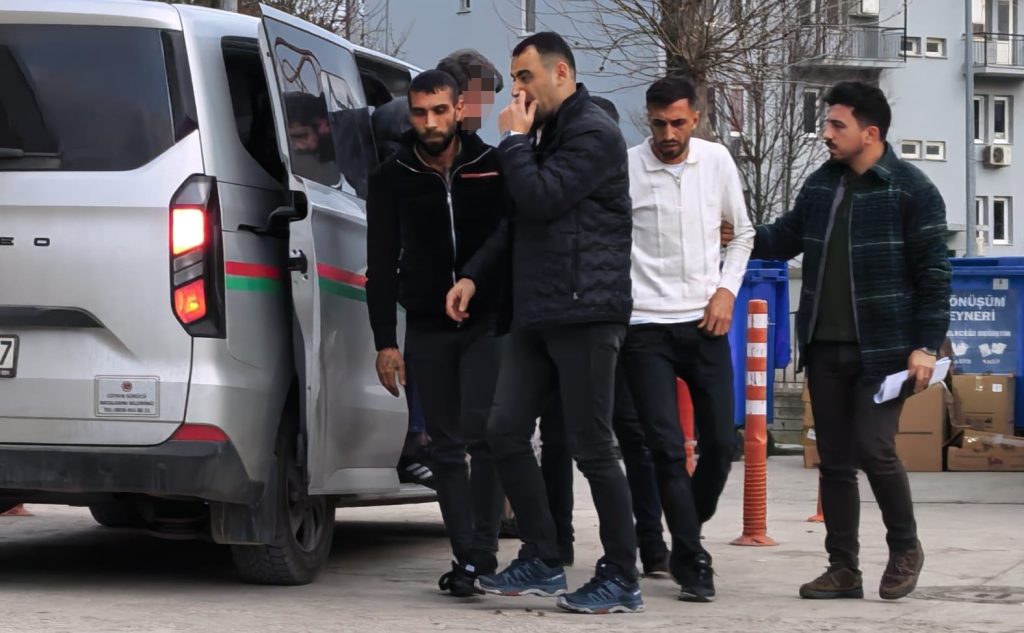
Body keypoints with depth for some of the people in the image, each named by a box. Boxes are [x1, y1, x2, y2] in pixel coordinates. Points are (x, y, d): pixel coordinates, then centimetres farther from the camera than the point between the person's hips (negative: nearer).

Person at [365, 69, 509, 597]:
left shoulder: (493, 168, -3)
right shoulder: (391, 180, 2)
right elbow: (381, 265, 3)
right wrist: (385, 342, -2)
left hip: (487, 322, -3)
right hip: (426, 330, 3)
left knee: (482, 435, -14)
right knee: (446, 448, 4)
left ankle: (480, 554, -13)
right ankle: (467, 557, 8)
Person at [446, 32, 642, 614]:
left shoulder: (594, 134, -9)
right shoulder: (547, 135, 20)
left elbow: (540, 199, -20)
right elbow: (521, 220, 27)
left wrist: (515, 140, -7)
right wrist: (476, 278, 17)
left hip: (585, 313, -9)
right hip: (537, 314, 9)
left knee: (592, 446, -6)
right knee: (507, 432, 5)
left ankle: (621, 581, 2)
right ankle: (542, 563, 13)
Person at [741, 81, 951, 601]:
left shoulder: (912, 190, -8)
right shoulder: (820, 184, 8)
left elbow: (933, 273, -8)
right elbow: (785, 238, 20)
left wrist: (926, 345, -13)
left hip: (883, 349, -6)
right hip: (825, 347, 6)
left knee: (873, 449, -12)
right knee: (834, 459, 7)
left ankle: (905, 549, 11)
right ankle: (843, 568, 15)